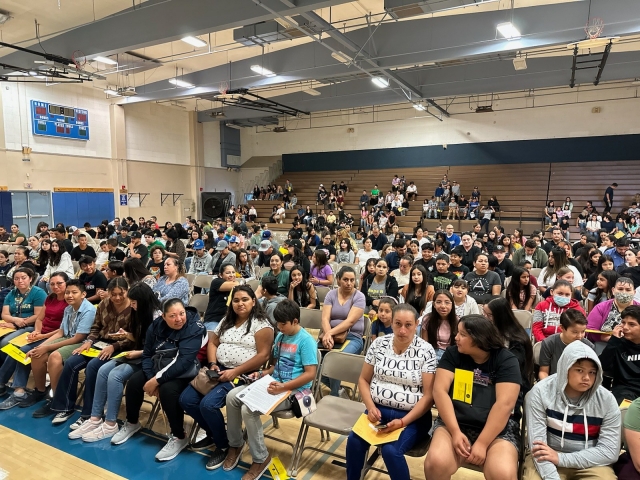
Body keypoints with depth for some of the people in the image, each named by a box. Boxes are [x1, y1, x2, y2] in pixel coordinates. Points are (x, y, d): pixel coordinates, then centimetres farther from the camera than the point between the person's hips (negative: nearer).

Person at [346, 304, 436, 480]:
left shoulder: (425, 351, -9)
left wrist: (403, 422, -19)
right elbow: (363, 380, 8)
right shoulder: (379, 344, 1)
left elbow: (429, 395, -10)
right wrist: (371, 407, -9)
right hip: (379, 410, 3)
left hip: (413, 416, -3)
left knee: (391, 450, -28)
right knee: (354, 440, -22)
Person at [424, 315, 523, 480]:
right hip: (454, 422, 2)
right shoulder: (453, 354, 2)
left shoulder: (506, 360, -4)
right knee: (436, 463, -25)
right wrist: (455, 432, -17)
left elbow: (505, 403, -13)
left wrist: (482, 444, -19)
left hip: (497, 428, -1)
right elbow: (439, 391, -6)